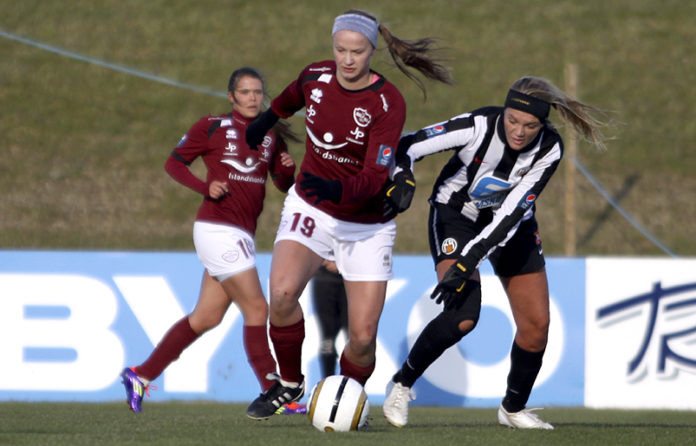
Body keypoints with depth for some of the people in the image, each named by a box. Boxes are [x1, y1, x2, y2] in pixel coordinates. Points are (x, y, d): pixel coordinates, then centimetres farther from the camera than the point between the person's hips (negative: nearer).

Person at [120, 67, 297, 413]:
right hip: (218, 226, -7)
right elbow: (174, 163, 3)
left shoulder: (272, 135, 12)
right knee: (256, 309, -11)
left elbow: (284, 185, 15)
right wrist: (205, 187, -13)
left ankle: (141, 375, 20)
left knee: (206, 318, 10)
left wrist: (288, 169, -8)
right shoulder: (212, 127, -2)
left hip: (241, 235, 7)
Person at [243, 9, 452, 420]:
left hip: (366, 226, -2)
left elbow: (375, 178, -28)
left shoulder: (389, 103, -21)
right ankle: (289, 384, -2)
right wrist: (268, 117, 37)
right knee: (282, 292, -25)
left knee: (363, 338, -8)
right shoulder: (316, 77, -7)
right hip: (310, 209, 3)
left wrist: (338, 190, -47)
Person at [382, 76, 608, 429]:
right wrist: (403, 179, -51)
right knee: (462, 315, -24)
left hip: (511, 224, 4)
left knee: (536, 324, -1)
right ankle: (401, 385, -4)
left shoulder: (549, 149, -24)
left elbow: (512, 213, -30)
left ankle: (513, 409, 24)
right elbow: (406, 146, -29)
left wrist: (467, 262, -37)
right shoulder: (478, 127, -31)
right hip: (455, 213, -4)